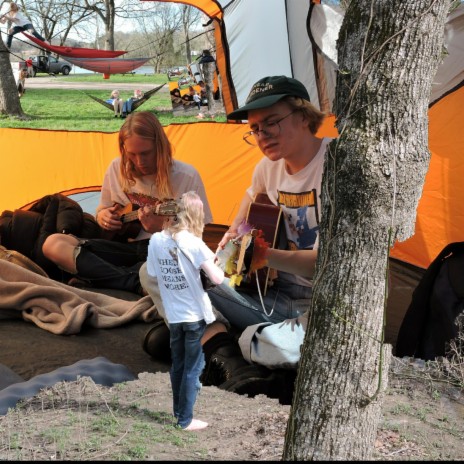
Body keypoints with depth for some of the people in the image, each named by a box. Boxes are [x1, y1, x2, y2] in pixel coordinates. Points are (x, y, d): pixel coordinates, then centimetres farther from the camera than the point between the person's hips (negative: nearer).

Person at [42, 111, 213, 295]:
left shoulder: (187, 177, -6)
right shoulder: (117, 169, 5)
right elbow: (102, 211, 21)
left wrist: (162, 227, -21)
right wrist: (102, 217, -4)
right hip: (128, 248, 5)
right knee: (53, 243, -15)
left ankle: (95, 278, -31)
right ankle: (136, 282, -31)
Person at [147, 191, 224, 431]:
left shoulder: (155, 240, -4)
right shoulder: (192, 242, -18)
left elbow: (153, 274, 8)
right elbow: (217, 278, -21)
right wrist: (217, 265, 0)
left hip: (173, 315, 5)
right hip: (195, 315, -5)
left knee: (178, 364, 20)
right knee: (193, 368, 7)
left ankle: (178, 411, 32)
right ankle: (185, 419, 13)